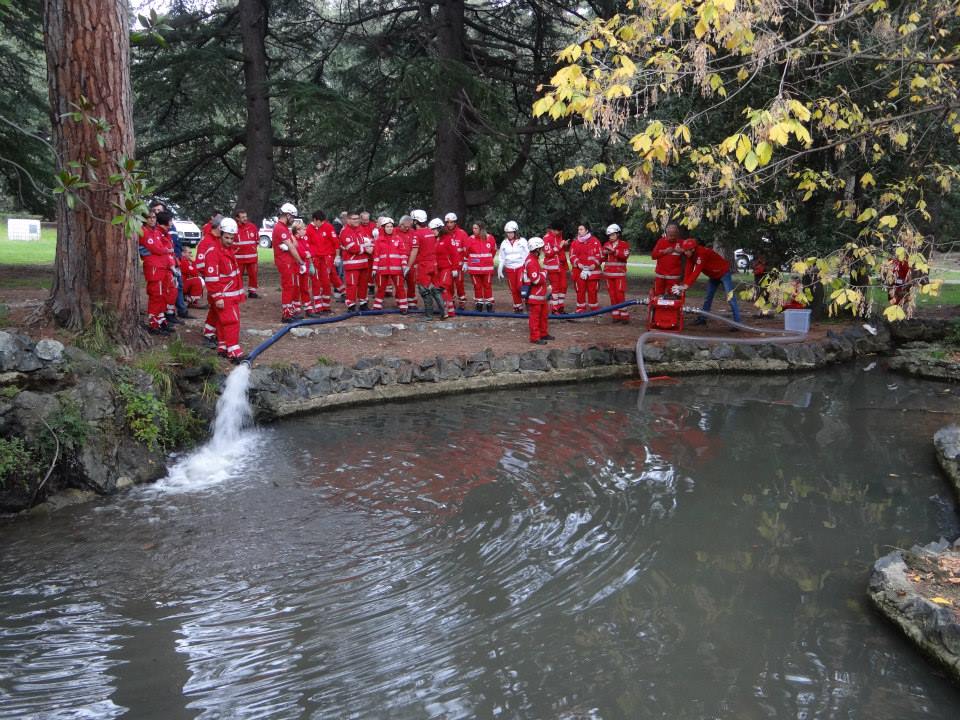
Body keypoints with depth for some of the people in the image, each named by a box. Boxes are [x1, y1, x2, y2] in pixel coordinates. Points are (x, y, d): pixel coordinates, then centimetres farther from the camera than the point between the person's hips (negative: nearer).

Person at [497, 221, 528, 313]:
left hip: (521, 267, -4)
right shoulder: (504, 243, 7)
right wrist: (500, 270, 11)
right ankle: (517, 306, 17)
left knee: (520, 286, -19)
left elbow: (527, 255, -3)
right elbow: (501, 258, 13)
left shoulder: (522, 241, -4)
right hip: (510, 269, 4)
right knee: (513, 289, 5)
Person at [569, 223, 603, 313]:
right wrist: (578, 263, -11)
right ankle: (581, 309, 12)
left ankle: (595, 309, 11)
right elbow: (572, 256, 5)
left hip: (592, 270, -2)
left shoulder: (595, 241, 2)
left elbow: (600, 255, 2)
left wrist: (595, 264, -12)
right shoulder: (575, 243, 8)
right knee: (580, 290, 3)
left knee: (592, 290, 1)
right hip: (579, 271, 2)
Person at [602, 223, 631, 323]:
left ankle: (624, 315, -5)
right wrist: (605, 253, -5)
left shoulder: (624, 244, 0)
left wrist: (614, 251, -21)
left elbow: (625, 256, -16)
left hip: (619, 273, -5)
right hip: (608, 273, 5)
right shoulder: (606, 245, 14)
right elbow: (603, 258, 16)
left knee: (620, 294, -9)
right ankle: (616, 315, 10)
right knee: (612, 294, 5)